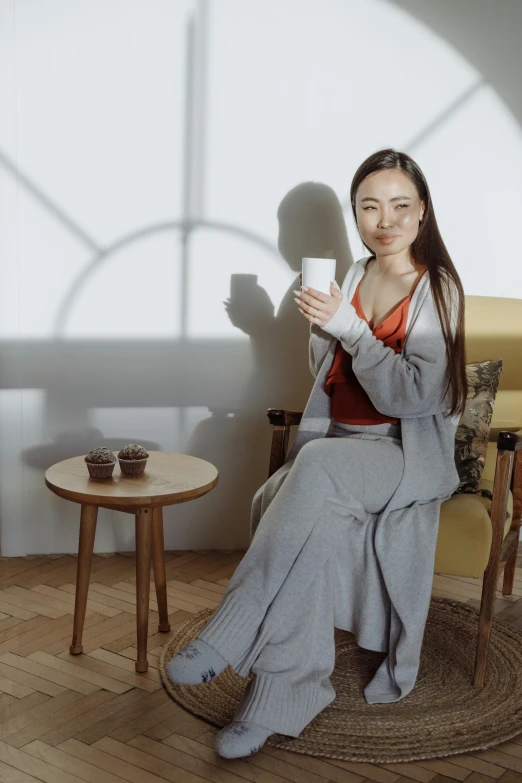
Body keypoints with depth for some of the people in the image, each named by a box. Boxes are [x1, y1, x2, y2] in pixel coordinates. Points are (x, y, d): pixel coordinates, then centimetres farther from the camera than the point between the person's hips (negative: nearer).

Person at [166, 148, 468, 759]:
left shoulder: (437, 289, -5)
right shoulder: (354, 276, 13)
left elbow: (412, 396, -13)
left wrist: (348, 326, -18)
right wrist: (320, 326, -2)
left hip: (407, 453, -5)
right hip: (337, 442, 5)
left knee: (315, 466, -37)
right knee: (311, 522, -30)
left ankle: (225, 641, -31)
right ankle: (283, 698, -23)